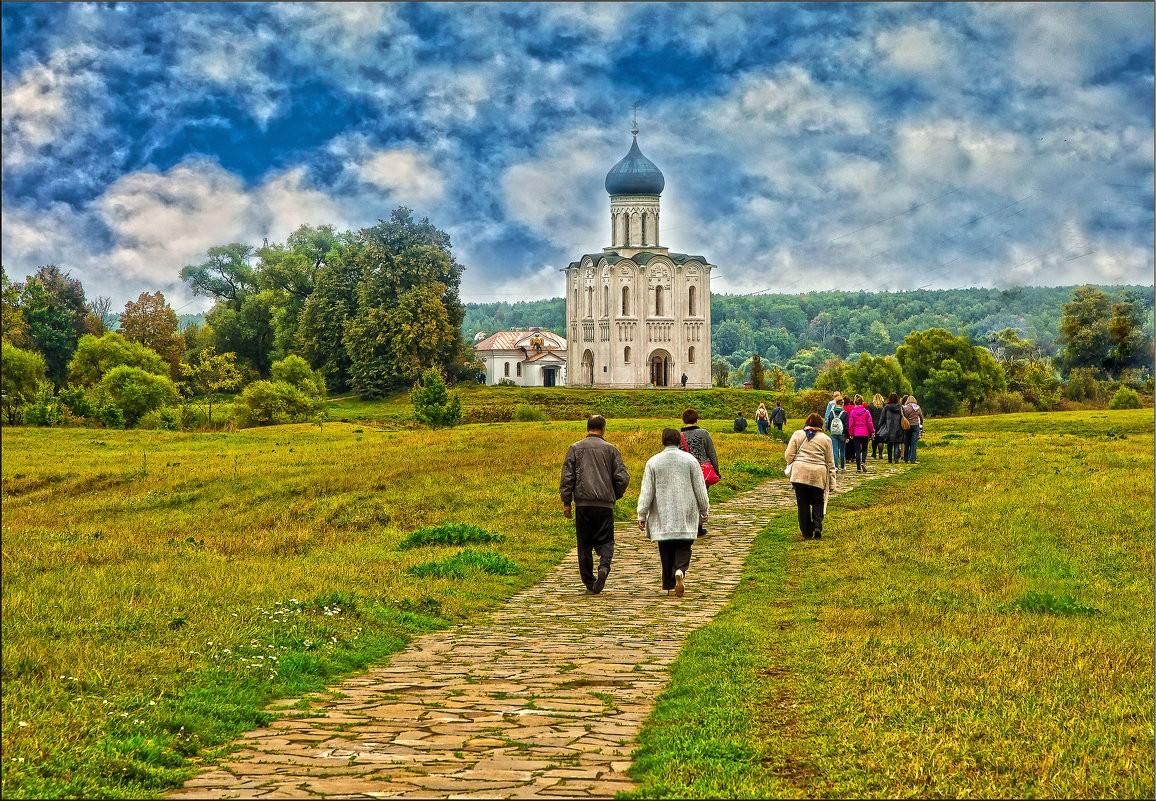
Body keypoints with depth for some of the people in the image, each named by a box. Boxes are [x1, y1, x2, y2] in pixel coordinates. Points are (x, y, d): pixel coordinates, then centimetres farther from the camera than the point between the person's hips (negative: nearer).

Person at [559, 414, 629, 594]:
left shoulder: (575, 448, 6)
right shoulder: (611, 449, 5)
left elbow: (567, 476, 1)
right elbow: (623, 478, 1)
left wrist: (566, 502, 4)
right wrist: (615, 496, 18)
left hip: (583, 503, 0)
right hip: (605, 504, 0)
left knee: (584, 544, 8)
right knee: (605, 540, 7)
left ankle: (589, 582, 8)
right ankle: (604, 566, -22)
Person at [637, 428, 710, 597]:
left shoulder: (653, 462, -2)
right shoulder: (690, 460, 0)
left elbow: (646, 491, -2)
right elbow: (700, 489, 3)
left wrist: (642, 515, 3)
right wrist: (704, 512, 14)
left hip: (662, 517, 0)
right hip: (686, 518, 0)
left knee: (666, 552, 8)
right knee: (683, 548, 5)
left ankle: (670, 585, 11)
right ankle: (680, 572, -23)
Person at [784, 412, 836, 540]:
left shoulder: (797, 435, 7)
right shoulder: (825, 439, 9)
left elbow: (789, 455, 1)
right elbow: (830, 463, 10)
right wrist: (832, 484, 13)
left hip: (799, 473, 0)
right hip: (818, 476, 0)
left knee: (803, 504, 8)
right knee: (818, 502, 14)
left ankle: (807, 533, 10)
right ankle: (817, 527, -5)